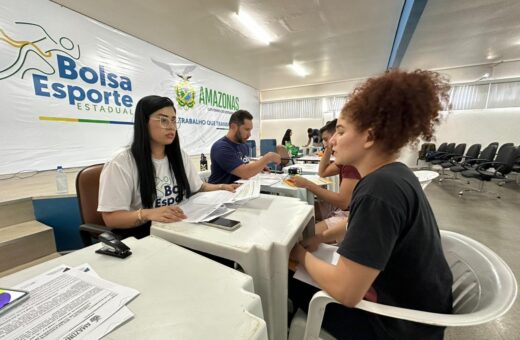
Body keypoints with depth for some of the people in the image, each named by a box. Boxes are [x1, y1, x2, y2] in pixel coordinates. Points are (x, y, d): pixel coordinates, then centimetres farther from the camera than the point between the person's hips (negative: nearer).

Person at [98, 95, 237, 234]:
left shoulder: (181, 156, 9)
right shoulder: (121, 163, -10)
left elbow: (198, 187, 18)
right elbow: (111, 218, -12)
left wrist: (221, 187, 1)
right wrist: (148, 214, -30)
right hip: (144, 236, -5)